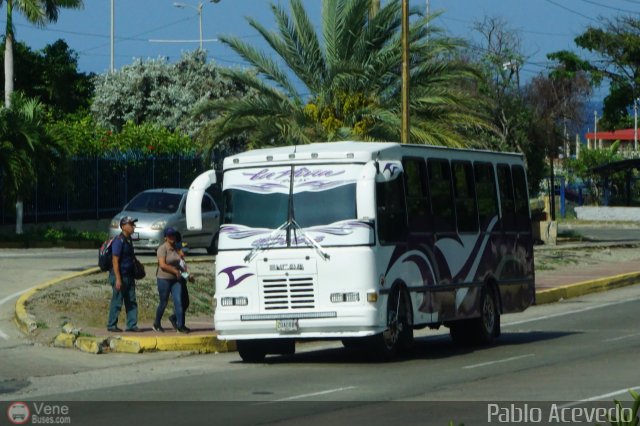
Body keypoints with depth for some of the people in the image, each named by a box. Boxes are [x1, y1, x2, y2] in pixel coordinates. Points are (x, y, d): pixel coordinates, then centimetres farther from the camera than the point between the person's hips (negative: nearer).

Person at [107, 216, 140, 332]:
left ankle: (132, 325, 11)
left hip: (129, 275, 9)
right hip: (120, 275, -9)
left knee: (131, 301, 8)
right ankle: (111, 325, 6)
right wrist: (118, 279, -22)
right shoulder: (119, 241, -16)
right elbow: (115, 261, -19)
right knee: (117, 301, -2)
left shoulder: (128, 240, 12)